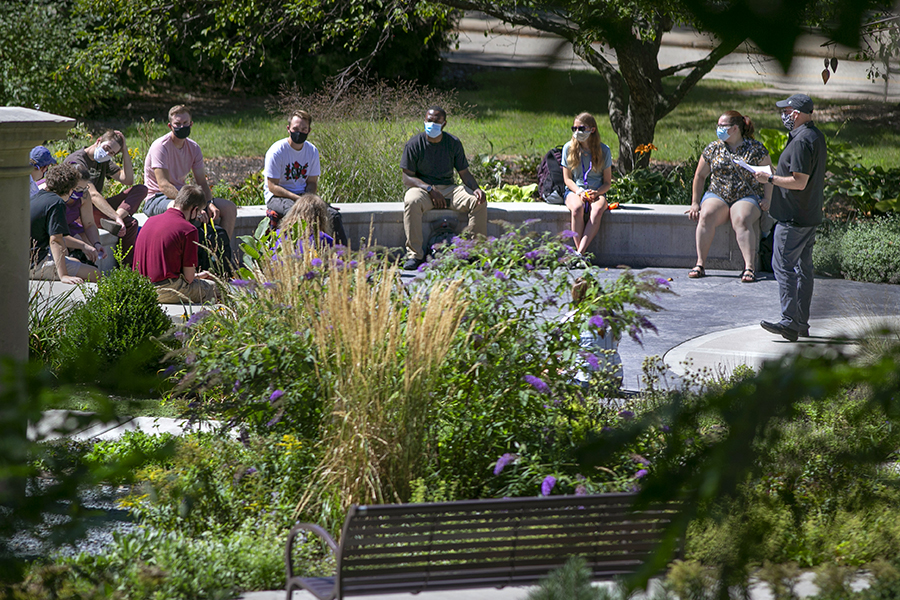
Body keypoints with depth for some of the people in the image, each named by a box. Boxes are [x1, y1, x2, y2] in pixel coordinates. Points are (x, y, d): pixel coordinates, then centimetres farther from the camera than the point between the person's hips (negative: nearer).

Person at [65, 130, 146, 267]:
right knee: (129, 223, -29)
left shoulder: (104, 161, 12)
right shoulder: (77, 161, -17)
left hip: (97, 207, 9)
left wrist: (125, 151, -2)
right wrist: (116, 218, -40)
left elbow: (128, 180, 5)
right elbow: (92, 195, -30)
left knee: (141, 189, -6)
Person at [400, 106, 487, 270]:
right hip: (422, 187, -3)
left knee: (479, 202, -22)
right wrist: (430, 189, -21)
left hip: (448, 188, 3)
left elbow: (464, 173, 8)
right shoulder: (415, 144, -5)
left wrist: (476, 189, -13)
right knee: (412, 201, -39)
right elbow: (407, 178, -7)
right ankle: (415, 255, -35)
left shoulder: (454, 143, 5)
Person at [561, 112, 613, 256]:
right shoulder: (569, 148, 4)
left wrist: (596, 193, -16)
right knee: (577, 208, -37)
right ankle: (580, 251, -37)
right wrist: (579, 192, -15)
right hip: (574, 190, 0)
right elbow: (567, 178, 4)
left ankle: (580, 253, -44)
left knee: (597, 210, -36)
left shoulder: (603, 150, 3)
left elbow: (607, 182, 5)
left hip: (597, 192, 0)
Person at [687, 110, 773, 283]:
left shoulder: (756, 149, 1)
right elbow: (700, 176, 16)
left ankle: (750, 267, -41)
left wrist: (767, 200, -8)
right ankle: (700, 264, -27)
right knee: (706, 216, -30)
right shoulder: (713, 149, 9)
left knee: (742, 221, -35)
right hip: (717, 196, 3)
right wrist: (695, 202, 10)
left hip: (747, 197, -3)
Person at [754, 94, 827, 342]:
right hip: (810, 216, 10)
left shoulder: (801, 141, -20)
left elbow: (799, 182, -23)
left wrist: (770, 179, -15)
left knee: (783, 265, -9)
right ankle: (802, 323, 18)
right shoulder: (817, 137, 13)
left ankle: (789, 322, -14)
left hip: (794, 218, -10)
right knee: (803, 267, 13)